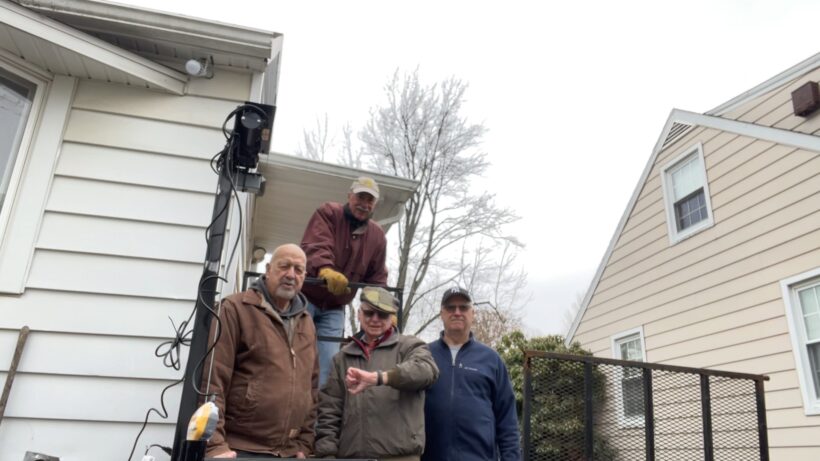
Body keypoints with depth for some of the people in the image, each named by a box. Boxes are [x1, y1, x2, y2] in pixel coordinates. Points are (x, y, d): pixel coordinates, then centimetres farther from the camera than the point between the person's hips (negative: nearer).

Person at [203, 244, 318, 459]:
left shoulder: (306, 323, 13)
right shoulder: (236, 308, -4)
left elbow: (311, 386, 13)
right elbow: (212, 379, -11)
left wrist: (304, 444, 7)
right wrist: (215, 444, -15)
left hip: (288, 452, 5)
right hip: (238, 449, -5)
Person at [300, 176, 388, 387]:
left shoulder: (377, 236, 6)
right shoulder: (328, 213, -9)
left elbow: (377, 280, 9)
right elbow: (315, 247, -28)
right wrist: (325, 270, -49)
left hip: (334, 309, 4)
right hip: (305, 298, -4)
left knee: (328, 362, 0)